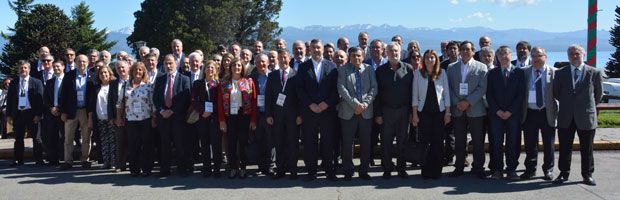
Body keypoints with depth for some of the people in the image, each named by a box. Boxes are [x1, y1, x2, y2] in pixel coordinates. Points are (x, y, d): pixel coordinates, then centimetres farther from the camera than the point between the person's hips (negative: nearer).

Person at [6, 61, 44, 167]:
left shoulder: (36, 82, 1)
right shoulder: (13, 83, 10)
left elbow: (40, 99, -3)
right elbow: (9, 99, 11)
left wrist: (38, 114, -11)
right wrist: (9, 115, 3)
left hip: (31, 113, -3)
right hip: (17, 113, 3)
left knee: (36, 137, 2)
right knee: (18, 138, 8)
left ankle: (38, 159, 8)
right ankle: (18, 160, 14)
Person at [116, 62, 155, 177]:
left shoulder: (149, 85, 3)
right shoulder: (125, 85, 10)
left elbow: (153, 103, 1)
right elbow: (120, 102, 12)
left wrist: (153, 119, -4)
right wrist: (119, 118, 7)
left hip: (146, 120, -2)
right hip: (130, 120, 2)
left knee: (147, 145, 0)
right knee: (133, 146, 4)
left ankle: (147, 169, 9)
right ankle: (134, 169, 12)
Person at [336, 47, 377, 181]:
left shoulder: (369, 69, 9)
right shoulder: (343, 70, 2)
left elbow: (374, 88, 1)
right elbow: (341, 89, -8)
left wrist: (364, 104, -11)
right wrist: (355, 104, -15)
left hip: (366, 112, 2)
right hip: (348, 112, -2)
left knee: (366, 143, 5)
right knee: (347, 143, 2)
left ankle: (364, 171, 16)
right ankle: (348, 171, 13)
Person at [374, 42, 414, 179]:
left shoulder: (408, 68, 4)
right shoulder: (381, 70, 4)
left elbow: (413, 90, 3)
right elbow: (377, 93, 3)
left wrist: (412, 111, -3)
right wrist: (378, 114, -2)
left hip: (404, 110, 0)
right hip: (387, 110, 0)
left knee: (402, 140, 6)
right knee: (386, 141, 3)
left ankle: (401, 168, 16)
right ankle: (387, 169, 13)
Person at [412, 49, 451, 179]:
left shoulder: (442, 73, 6)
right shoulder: (418, 73, 4)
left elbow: (446, 93, 7)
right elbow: (415, 95, 4)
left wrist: (447, 113, 1)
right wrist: (414, 114, -1)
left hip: (439, 112, 1)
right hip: (423, 112, 0)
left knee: (438, 142, -1)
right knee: (425, 141, -3)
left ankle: (437, 171, 7)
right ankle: (426, 171, 5)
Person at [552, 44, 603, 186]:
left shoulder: (595, 73, 0)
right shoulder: (561, 73, 4)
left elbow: (598, 94, 11)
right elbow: (556, 93, 14)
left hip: (586, 117, -1)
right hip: (566, 118, 1)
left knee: (586, 149, 7)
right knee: (565, 148, 7)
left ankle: (587, 175, 18)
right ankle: (564, 174, 18)